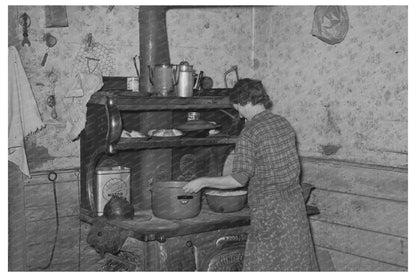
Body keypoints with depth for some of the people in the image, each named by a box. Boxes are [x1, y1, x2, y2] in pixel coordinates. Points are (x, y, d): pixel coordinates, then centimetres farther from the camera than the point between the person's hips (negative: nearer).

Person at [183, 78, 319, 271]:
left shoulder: (250, 133, -14)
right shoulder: (284, 124, 7)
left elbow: (239, 179, -18)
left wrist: (203, 182, -9)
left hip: (269, 210, -7)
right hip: (295, 203, 7)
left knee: (266, 265, 3)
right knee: (295, 262, 15)